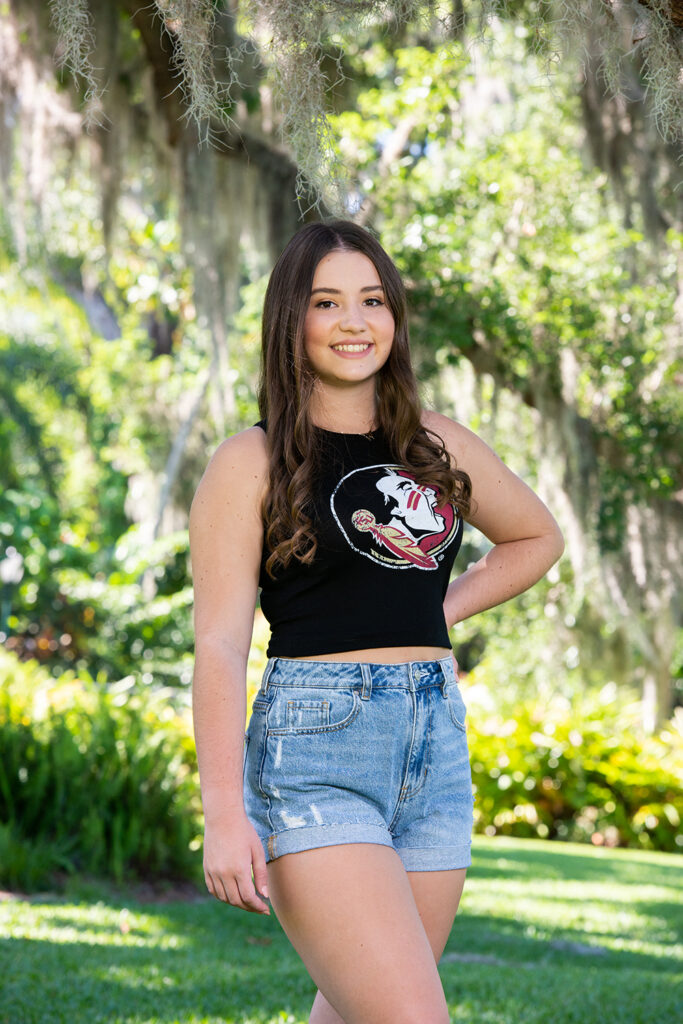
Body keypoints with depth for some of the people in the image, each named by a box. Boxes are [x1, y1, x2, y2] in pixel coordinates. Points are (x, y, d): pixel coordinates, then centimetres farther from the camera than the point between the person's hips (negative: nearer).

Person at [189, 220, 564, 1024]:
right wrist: (225, 814, -16)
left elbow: (537, 537, 30)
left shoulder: (441, 448, 13)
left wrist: (439, 612, 13)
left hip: (437, 745, 6)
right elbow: (220, 645, -7)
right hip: (314, 753, -5)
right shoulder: (251, 464, -1)